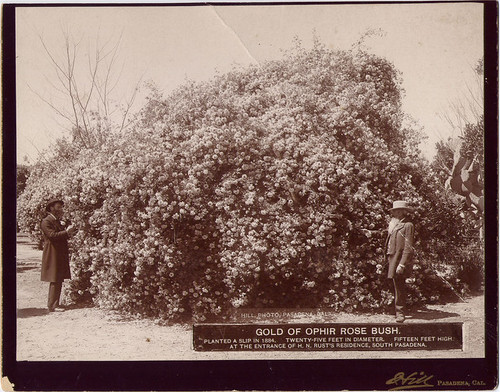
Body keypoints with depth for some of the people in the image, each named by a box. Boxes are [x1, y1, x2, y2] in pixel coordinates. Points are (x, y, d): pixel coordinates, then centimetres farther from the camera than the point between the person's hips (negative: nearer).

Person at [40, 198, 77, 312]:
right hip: (53, 255, -9)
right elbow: (52, 235, -22)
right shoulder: (46, 222, -10)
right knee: (55, 281, -8)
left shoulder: (57, 221, 19)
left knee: (58, 281, 11)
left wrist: (69, 233, 5)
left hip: (60, 255, 9)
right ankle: (52, 306, -4)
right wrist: (66, 232, -23)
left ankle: (52, 304, 17)